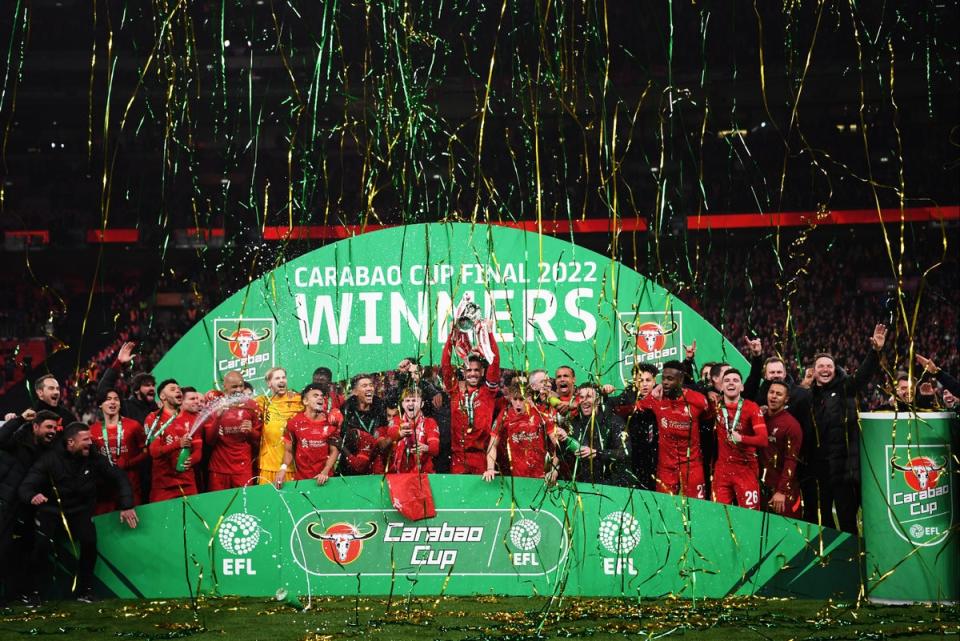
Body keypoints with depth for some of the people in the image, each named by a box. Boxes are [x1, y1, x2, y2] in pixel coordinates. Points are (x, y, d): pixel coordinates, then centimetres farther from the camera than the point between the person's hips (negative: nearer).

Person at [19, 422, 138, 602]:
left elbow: (119, 478, 0)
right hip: (51, 511, -2)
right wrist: (32, 496, -44)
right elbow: (26, 486, -20)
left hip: (80, 511, 2)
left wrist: (126, 506, -9)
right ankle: (33, 592, -3)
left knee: (89, 542, -25)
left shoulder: (93, 458, -10)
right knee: (42, 546, -25)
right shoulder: (50, 459, -16)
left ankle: (85, 591, -6)